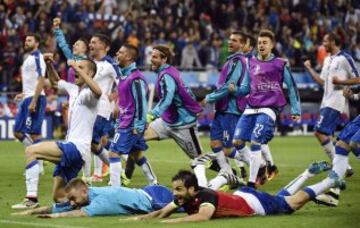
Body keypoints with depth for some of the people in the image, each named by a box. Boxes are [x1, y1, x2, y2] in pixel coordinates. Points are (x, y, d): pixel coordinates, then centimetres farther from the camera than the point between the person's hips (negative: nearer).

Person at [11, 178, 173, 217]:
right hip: (143, 194, 7)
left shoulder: (102, 198, -38)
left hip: (153, 198, -7)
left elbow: (85, 213, -54)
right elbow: (56, 207, -9)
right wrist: (31, 212, -19)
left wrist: (59, 216, -57)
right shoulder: (83, 197, -12)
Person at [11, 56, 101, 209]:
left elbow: (97, 92, -35)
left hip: (77, 147, -9)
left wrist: (77, 67, -30)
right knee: (59, 197, 11)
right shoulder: (73, 89, 16)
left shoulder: (88, 93, -9)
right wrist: (49, 64, 13)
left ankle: (31, 199, -25)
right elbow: (55, 80, 34)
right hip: (69, 147, 9)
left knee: (31, 151, -22)